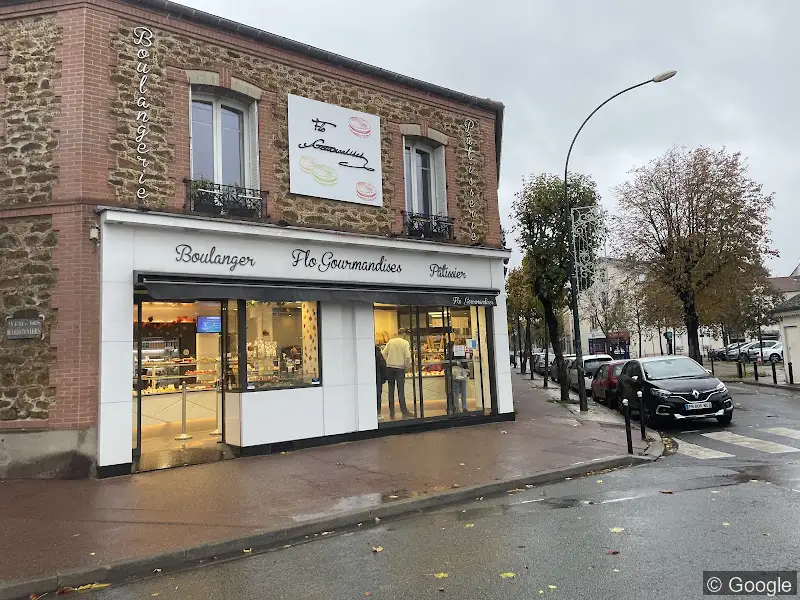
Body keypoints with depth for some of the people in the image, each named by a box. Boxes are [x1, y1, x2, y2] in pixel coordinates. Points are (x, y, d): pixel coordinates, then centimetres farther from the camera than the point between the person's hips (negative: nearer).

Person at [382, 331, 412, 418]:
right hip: (400, 367, -2)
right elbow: (408, 356, -13)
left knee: (391, 390, 8)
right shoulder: (405, 342, -4)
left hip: (389, 367, 3)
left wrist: (388, 362, 10)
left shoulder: (390, 341, 4)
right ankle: (404, 411, 0)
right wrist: (406, 365, 2)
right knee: (401, 390, 0)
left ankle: (391, 412, 10)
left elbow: (384, 353, -1)